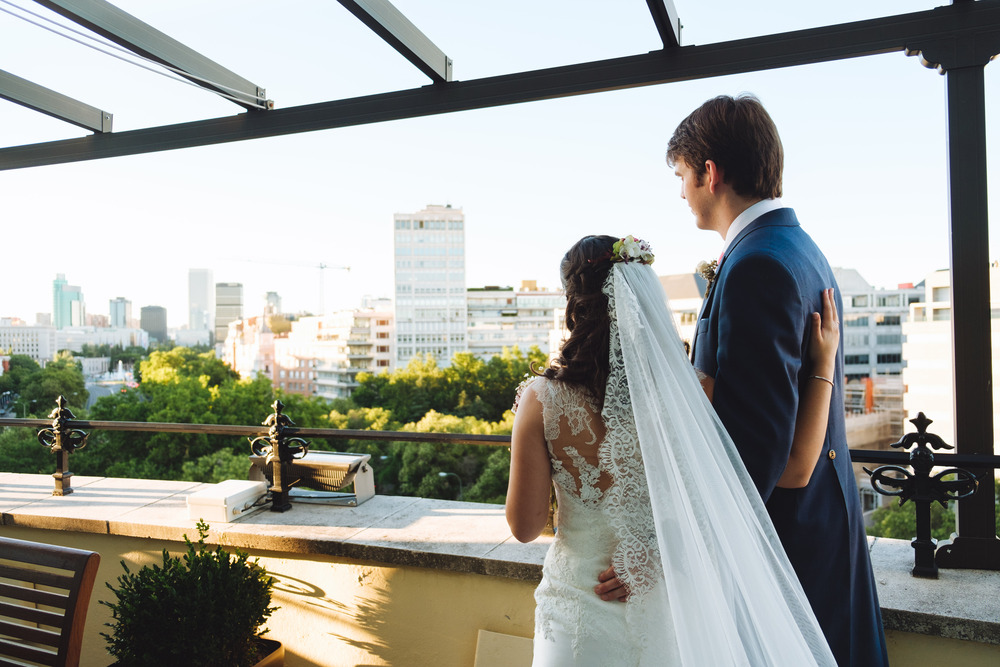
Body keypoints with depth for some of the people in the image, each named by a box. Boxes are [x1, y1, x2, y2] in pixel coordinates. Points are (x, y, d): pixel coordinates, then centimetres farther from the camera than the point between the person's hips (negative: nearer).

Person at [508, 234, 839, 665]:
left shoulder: (542, 400, -20)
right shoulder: (687, 390, -16)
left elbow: (525, 525, -11)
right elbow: (795, 467, -8)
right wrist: (824, 365, -2)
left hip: (583, 618, -1)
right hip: (671, 613, 1)